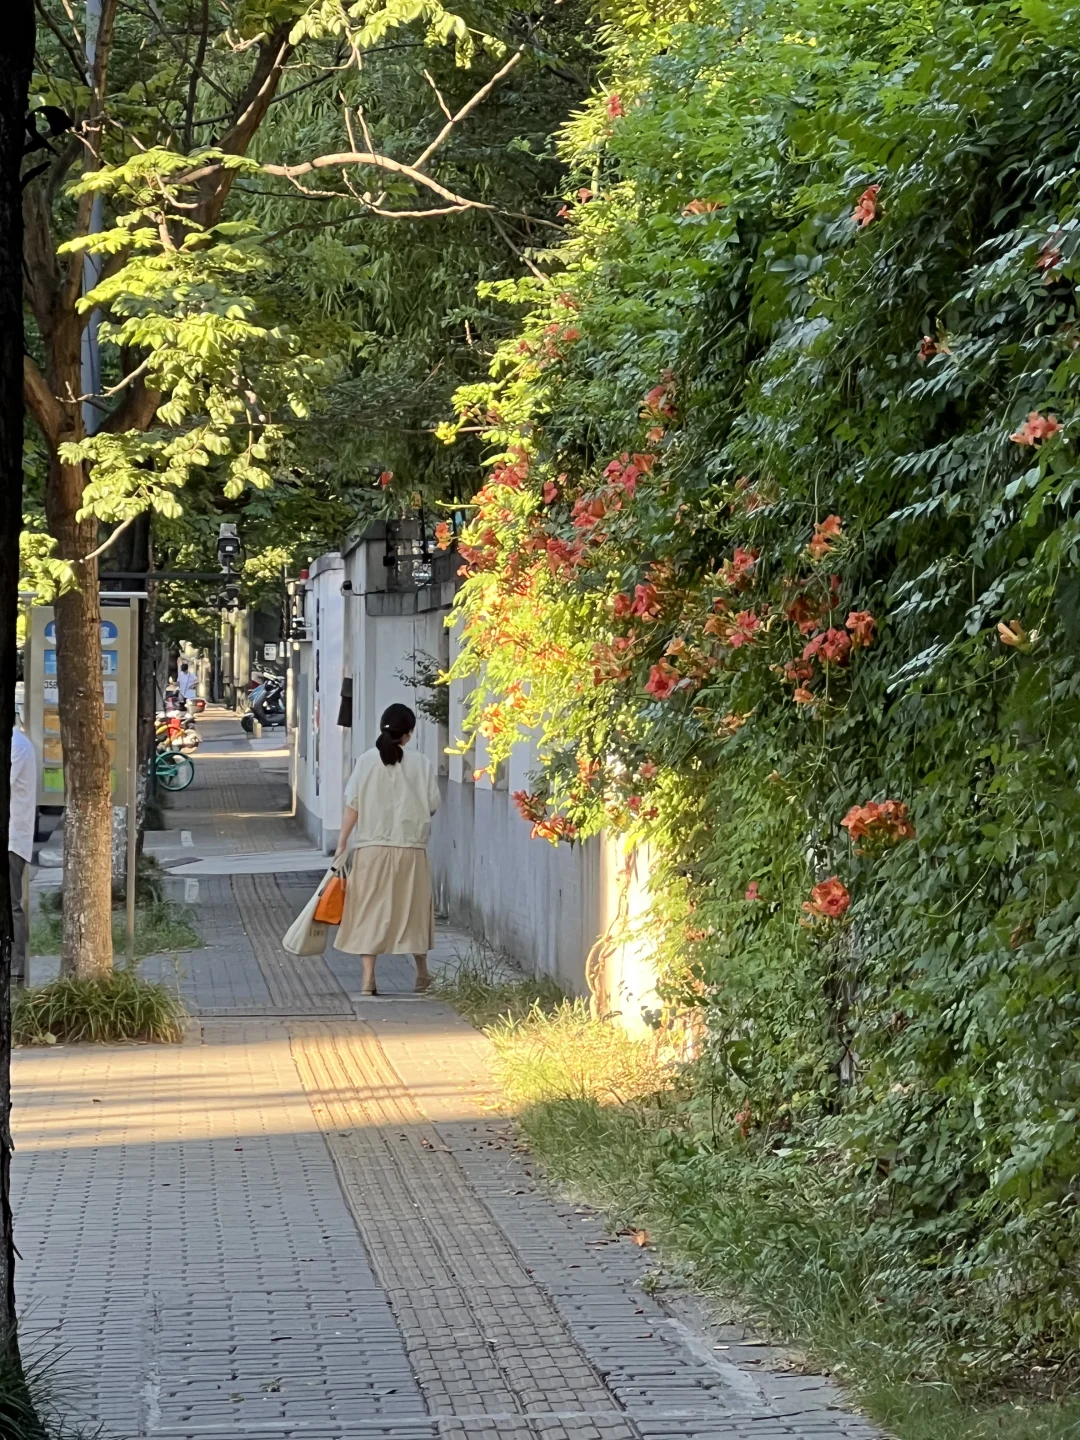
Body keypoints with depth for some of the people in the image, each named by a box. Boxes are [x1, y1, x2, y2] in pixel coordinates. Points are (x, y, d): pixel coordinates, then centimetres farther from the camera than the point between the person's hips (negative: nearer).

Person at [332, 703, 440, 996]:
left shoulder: (366, 761, -3)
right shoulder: (421, 764, -3)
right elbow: (433, 805, 1)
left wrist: (342, 844, 0)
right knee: (412, 908, 14)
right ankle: (422, 974, 26)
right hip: (410, 848, 1)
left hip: (371, 847, -1)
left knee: (370, 909, 4)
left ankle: (368, 977, -2)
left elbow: (352, 805, -5)